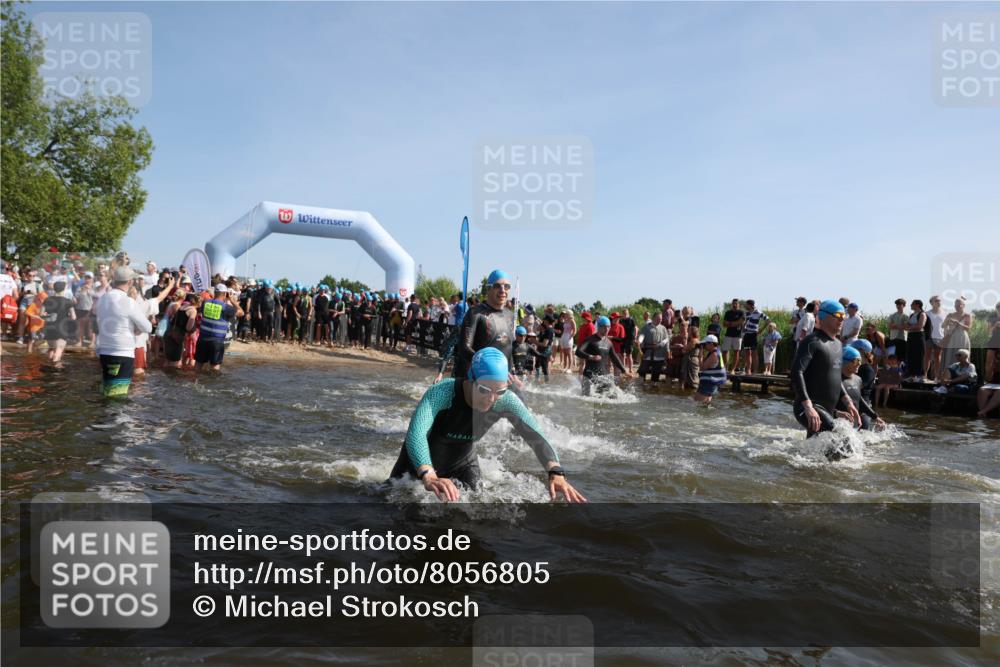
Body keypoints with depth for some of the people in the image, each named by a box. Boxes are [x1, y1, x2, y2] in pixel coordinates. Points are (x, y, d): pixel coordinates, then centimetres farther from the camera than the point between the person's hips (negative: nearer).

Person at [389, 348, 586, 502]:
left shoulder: (506, 402, -27)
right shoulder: (443, 392, -38)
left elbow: (536, 436, -33)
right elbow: (416, 433, -51)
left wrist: (555, 473, -51)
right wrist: (428, 476, -68)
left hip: (463, 463, 3)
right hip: (421, 463, -2)